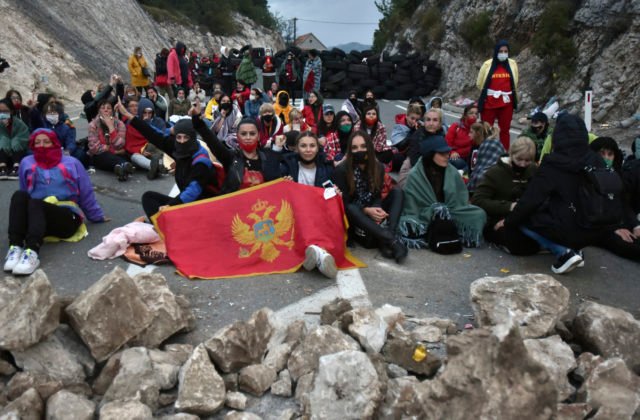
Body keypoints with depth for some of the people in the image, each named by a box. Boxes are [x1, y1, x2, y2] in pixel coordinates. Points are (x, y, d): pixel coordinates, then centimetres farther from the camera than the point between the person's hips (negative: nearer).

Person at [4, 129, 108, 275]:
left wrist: (97, 217, 19)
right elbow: (24, 195, 25)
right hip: (35, 215, 2)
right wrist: (19, 221, 24)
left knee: (36, 204, -35)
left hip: (67, 217, -2)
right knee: (19, 195, -30)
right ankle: (15, 247, -44)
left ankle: (32, 252, -57)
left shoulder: (72, 163, 17)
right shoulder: (27, 163, 21)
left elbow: (86, 193, 17)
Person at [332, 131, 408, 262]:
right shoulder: (341, 170, -13)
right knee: (350, 208, -37)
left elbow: (377, 196, -3)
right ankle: (391, 238, -45)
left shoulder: (378, 167, -1)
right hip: (353, 217, -4)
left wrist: (376, 210, -26)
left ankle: (386, 241, -35)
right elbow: (343, 203, -14)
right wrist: (366, 210, -28)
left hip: (372, 215, 4)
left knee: (397, 192, -15)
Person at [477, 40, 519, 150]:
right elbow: (479, 84, 4)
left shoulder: (512, 64, 3)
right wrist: (490, 93, 4)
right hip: (489, 102, -2)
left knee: (505, 129, 10)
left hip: (506, 103, 2)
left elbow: (515, 84, 15)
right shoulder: (487, 64, -4)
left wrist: (506, 94, 14)